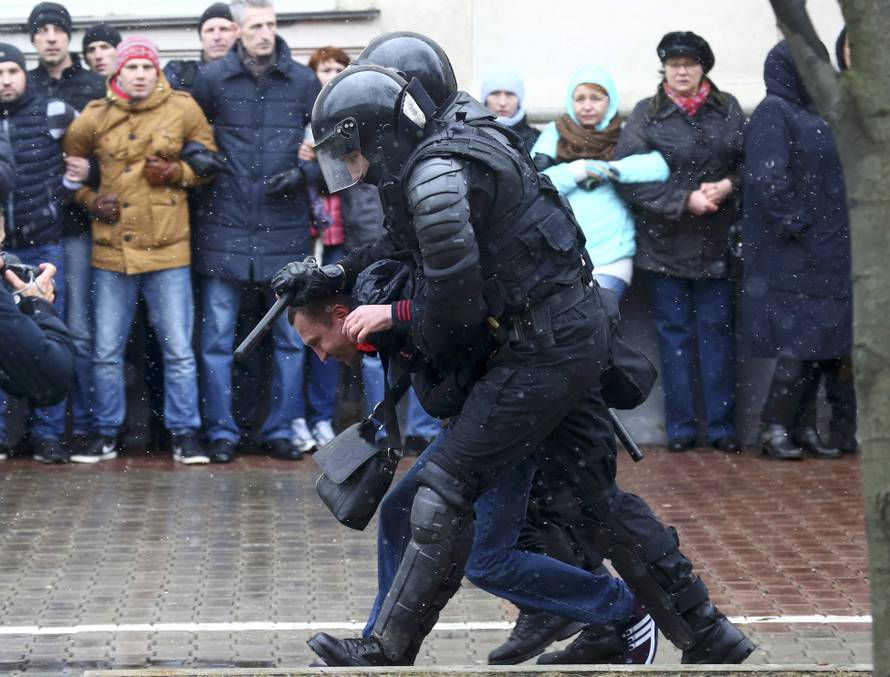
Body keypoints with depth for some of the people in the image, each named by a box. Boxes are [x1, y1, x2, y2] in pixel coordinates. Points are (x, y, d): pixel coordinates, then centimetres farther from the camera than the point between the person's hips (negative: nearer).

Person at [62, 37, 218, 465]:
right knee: (106, 351, 7)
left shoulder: (183, 110, 0)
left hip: (167, 250, -1)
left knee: (178, 349, 1)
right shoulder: (94, 118, 2)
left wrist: (178, 172, -10)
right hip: (112, 251, 1)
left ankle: (185, 435, 10)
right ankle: (106, 435, 18)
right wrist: (89, 200, -2)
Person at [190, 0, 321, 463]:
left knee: (290, 336, 7)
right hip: (225, 226, -1)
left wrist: (305, 171, -6)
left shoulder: (302, 81, 3)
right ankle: (221, 432, 10)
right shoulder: (213, 78, 0)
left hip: (285, 229, 1)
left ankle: (281, 429, 18)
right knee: (217, 337, 2)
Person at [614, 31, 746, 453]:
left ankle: (722, 425, 10)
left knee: (718, 331, 4)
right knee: (675, 334, 5)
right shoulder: (646, 115, -2)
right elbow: (627, 176, -9)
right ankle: (680, 427, 11)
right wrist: (684, 200, -15)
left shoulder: (728, 110, 5)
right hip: (665, 241, -1)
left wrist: (728, 186, -13)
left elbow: (749, 162, 8)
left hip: (716, 243, 1)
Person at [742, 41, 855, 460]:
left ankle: (804, 427, 12)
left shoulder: (809, 114, 17)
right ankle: (775, 429, -2)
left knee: (819, 344, 7)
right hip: (792, 258, -9)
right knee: (800, 343, -10)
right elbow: (767, 180, -20)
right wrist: (795, 223, -19)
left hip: (825, 254, 9)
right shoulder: (772, 115, -10)